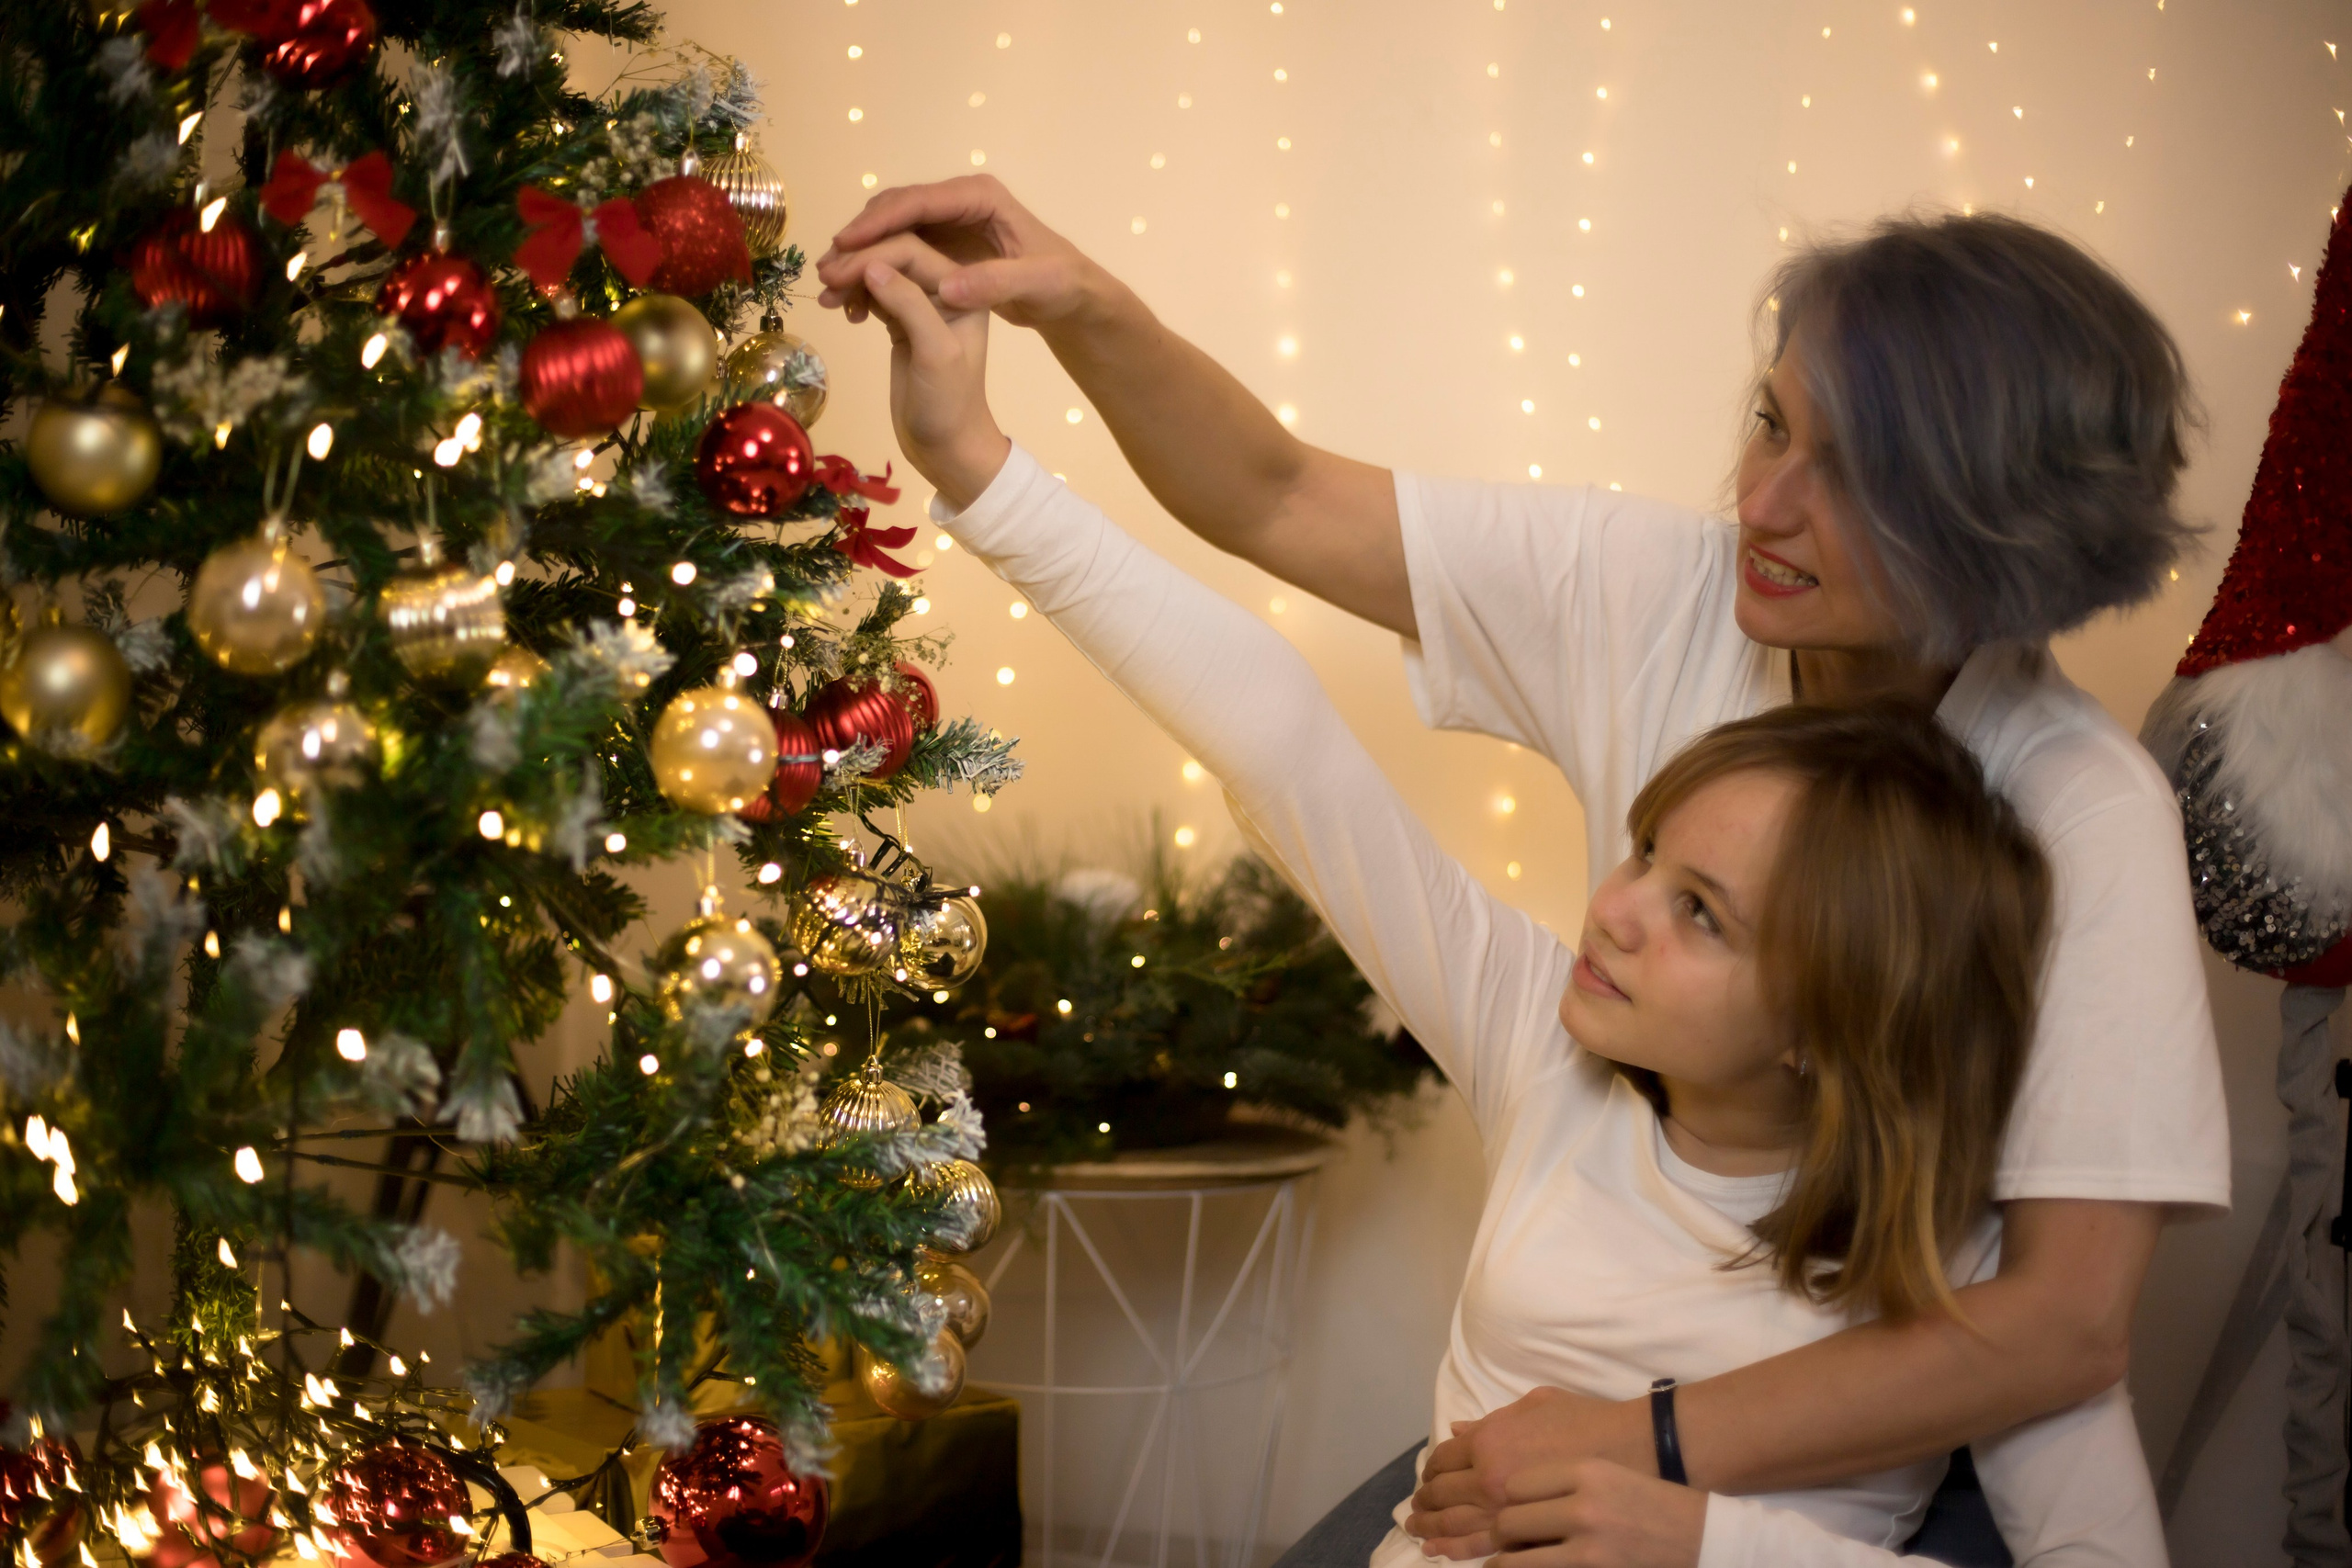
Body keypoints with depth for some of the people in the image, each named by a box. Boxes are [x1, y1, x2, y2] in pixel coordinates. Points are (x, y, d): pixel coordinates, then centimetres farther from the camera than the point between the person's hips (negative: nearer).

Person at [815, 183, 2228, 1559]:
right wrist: (1084, 306, -23)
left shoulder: (2083, 815, -23)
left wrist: (1647, 1447, -28)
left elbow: (2071, 1321, -26)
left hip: (1890, 1452, -3)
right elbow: (1276, 502, -5)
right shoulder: (1659, 593, -10)